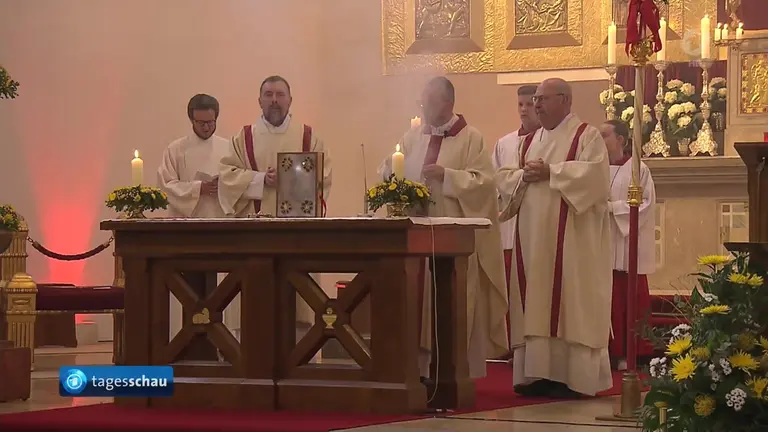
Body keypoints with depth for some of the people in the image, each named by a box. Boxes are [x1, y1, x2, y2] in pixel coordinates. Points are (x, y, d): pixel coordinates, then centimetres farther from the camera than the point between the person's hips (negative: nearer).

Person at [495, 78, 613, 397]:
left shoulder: (587, 136, 0)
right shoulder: (531, 140, 20)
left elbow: (594, 174, -16)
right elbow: (503, 177, 15)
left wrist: (550, 172, -16)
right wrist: (523, 176, -7)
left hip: (571, 239, -6)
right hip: (533, 236, 7)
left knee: (567, 302, -7)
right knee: (534, 302, 3)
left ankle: (570, 376, -4)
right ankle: (537, 373, 7)